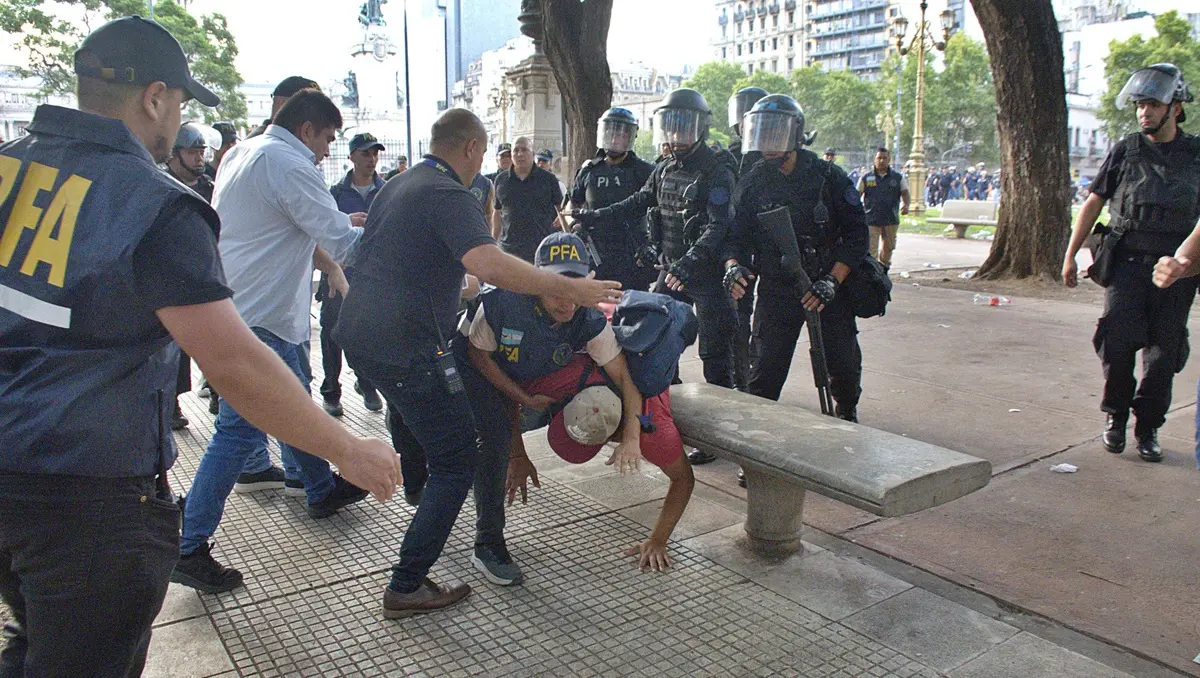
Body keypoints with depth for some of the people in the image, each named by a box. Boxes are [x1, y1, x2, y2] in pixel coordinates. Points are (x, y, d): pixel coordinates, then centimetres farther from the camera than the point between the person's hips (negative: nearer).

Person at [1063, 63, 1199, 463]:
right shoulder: (1125, 151, 6)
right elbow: (1093, 203, 8)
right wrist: (1070, 256, 4)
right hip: (1128, 261, -1)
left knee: (1164, 353, 3)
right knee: (1116, 339, -13)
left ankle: (1148, 429, 17)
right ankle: (1115, 414, 10)